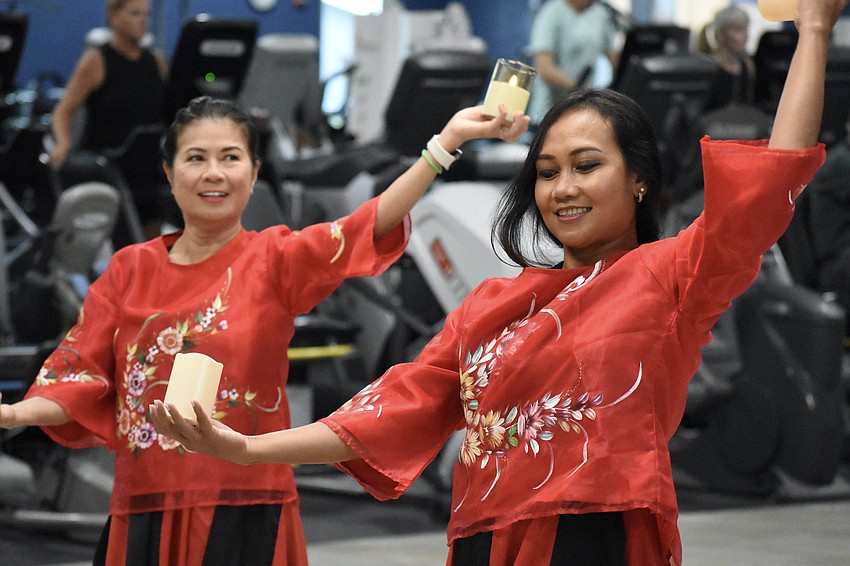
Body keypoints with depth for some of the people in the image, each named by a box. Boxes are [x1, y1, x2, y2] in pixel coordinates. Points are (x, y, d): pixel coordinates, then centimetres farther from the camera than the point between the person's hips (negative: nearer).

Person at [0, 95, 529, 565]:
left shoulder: (275, 260, 1)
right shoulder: (130, 269, 8)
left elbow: (373, 223, -14)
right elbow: (80, 382, 9)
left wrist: (447, 140, -26)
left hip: (246, 516, -2)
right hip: (143, 515, 2)